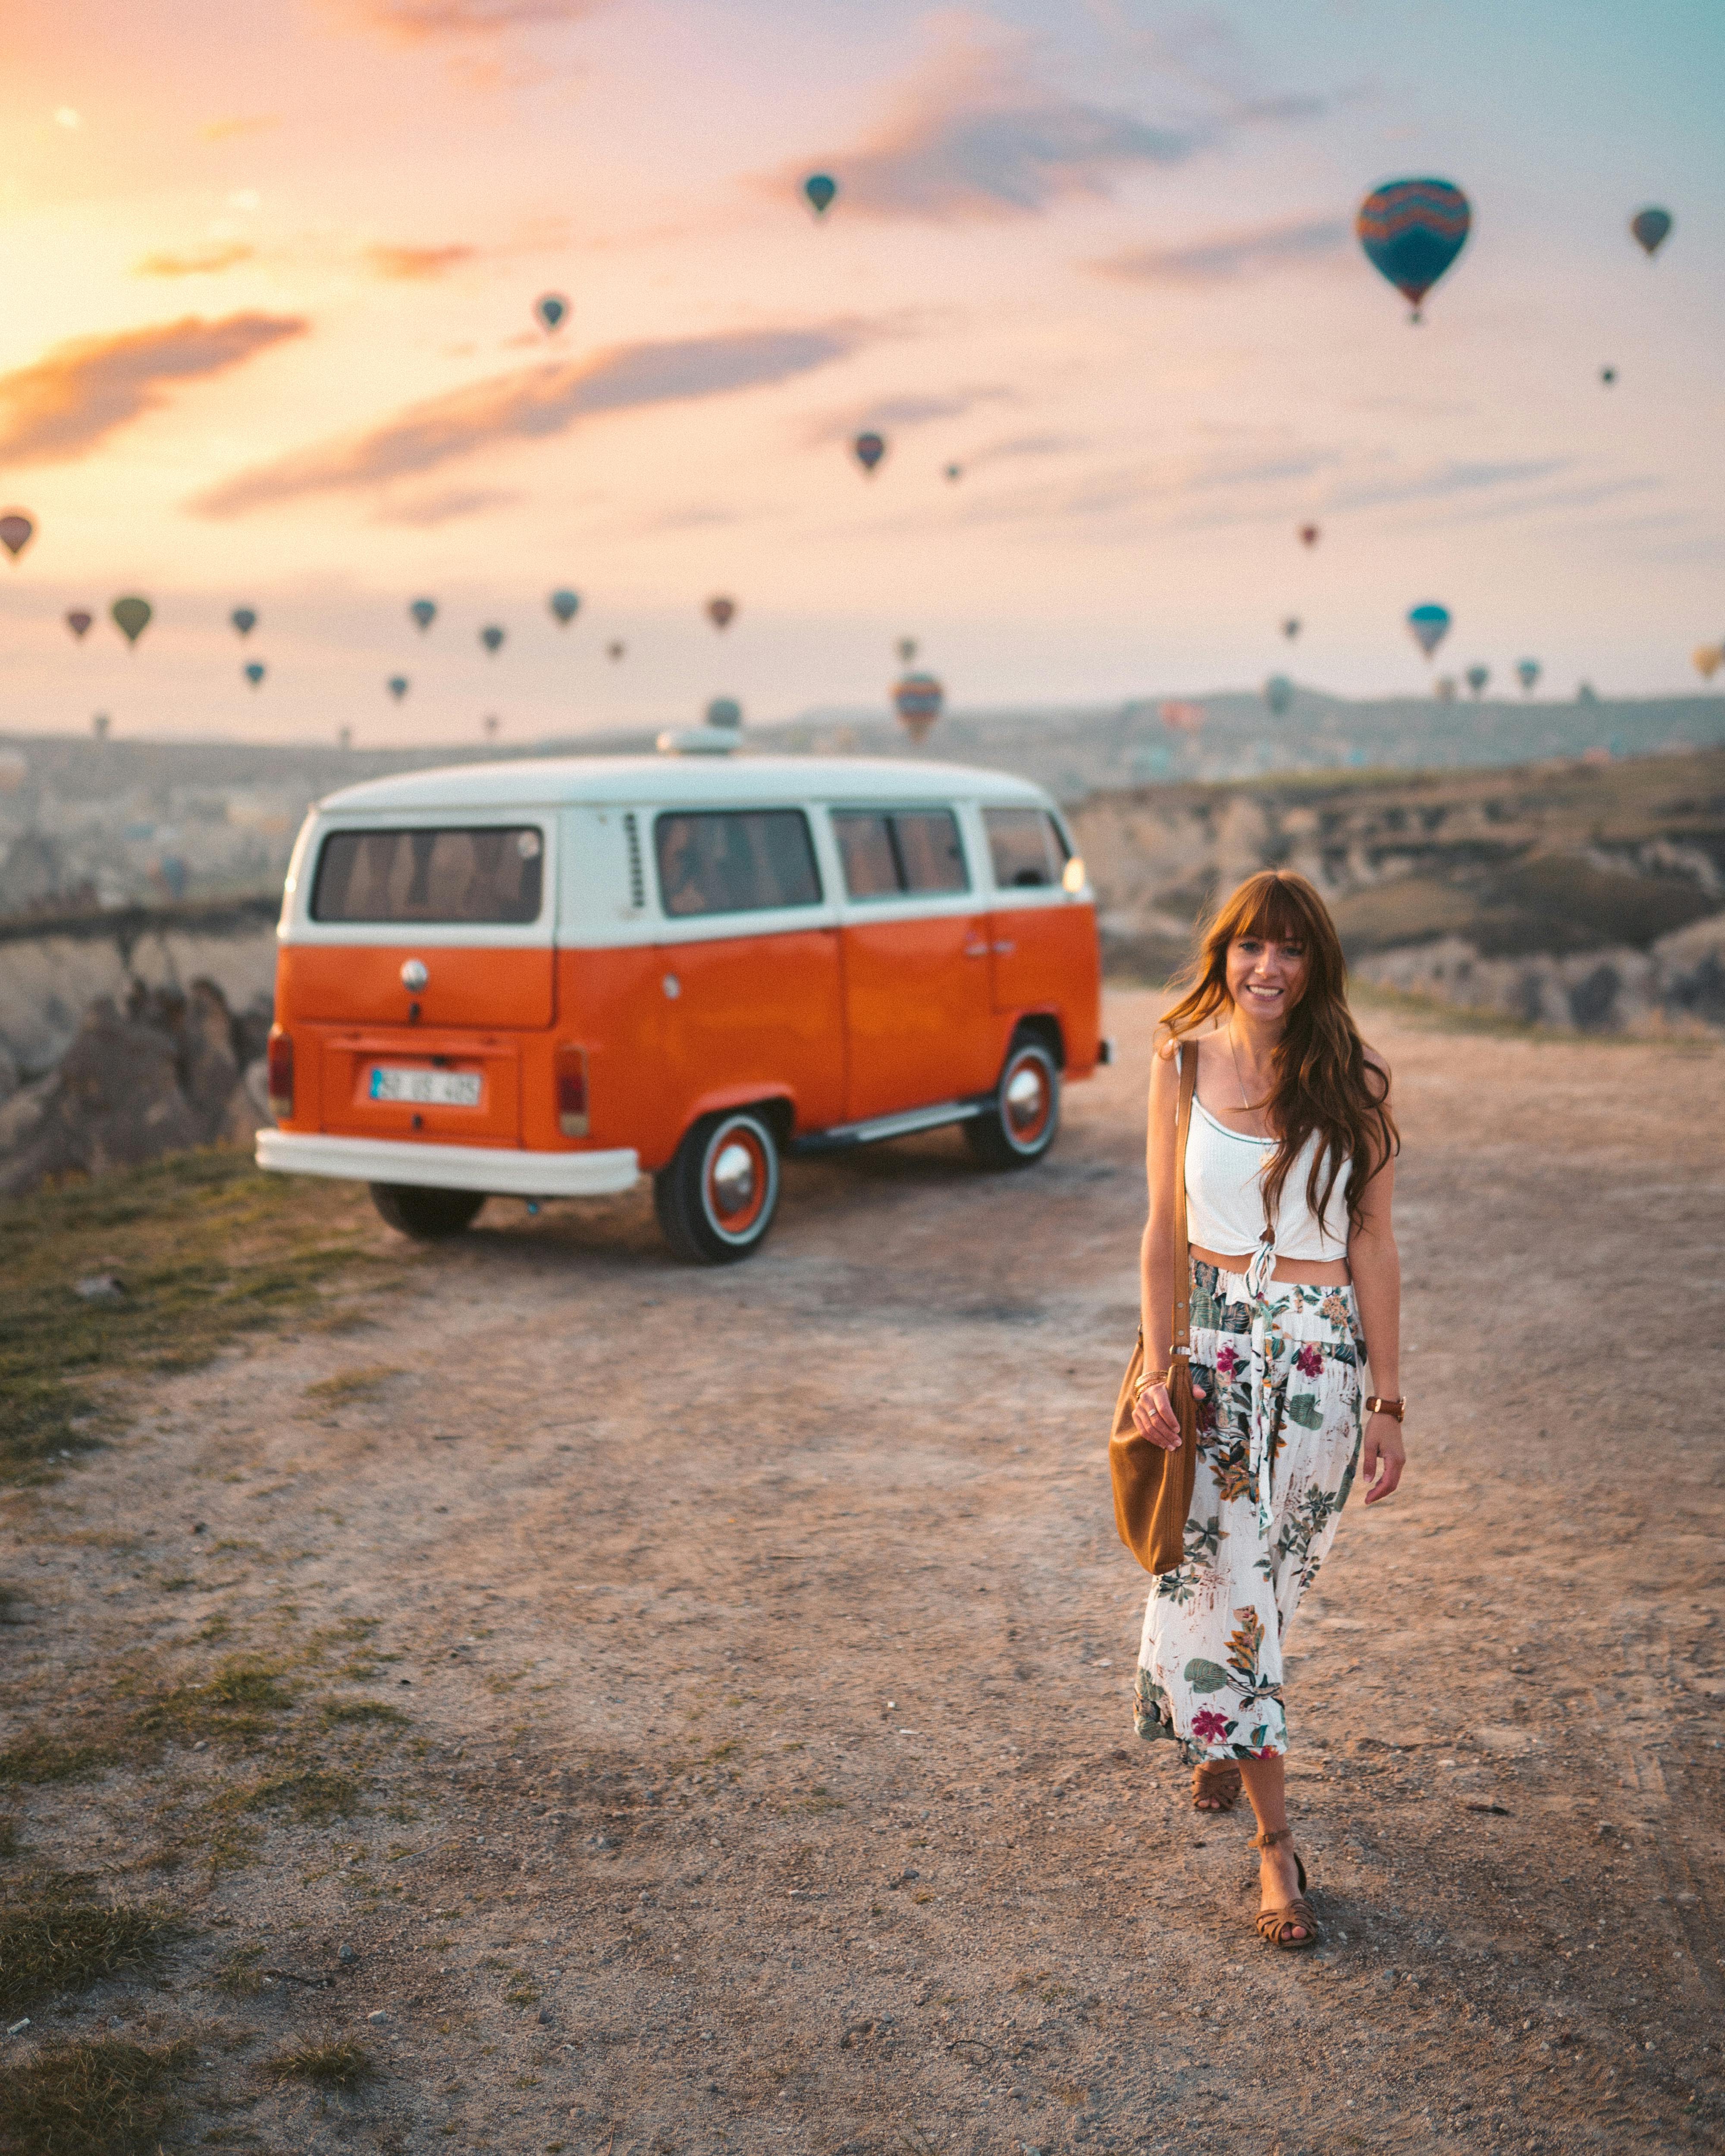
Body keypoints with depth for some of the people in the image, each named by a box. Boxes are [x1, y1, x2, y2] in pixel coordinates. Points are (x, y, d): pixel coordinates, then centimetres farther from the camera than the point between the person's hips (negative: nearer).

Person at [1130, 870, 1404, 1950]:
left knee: (1273, 1570, 12)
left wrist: (1388, 1400, -4)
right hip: (1214, 1339, 1)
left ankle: (1229, 1733, 43)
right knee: (1219, 1570, -3)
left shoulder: (1353, 1082, -6)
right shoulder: (1182, 1063, -2)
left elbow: (1374, 1246, -4)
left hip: (1321, 1349, 0)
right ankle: (1276, 1837, 9)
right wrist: (1157, 1368, -5)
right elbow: (1165, 1228, 1)